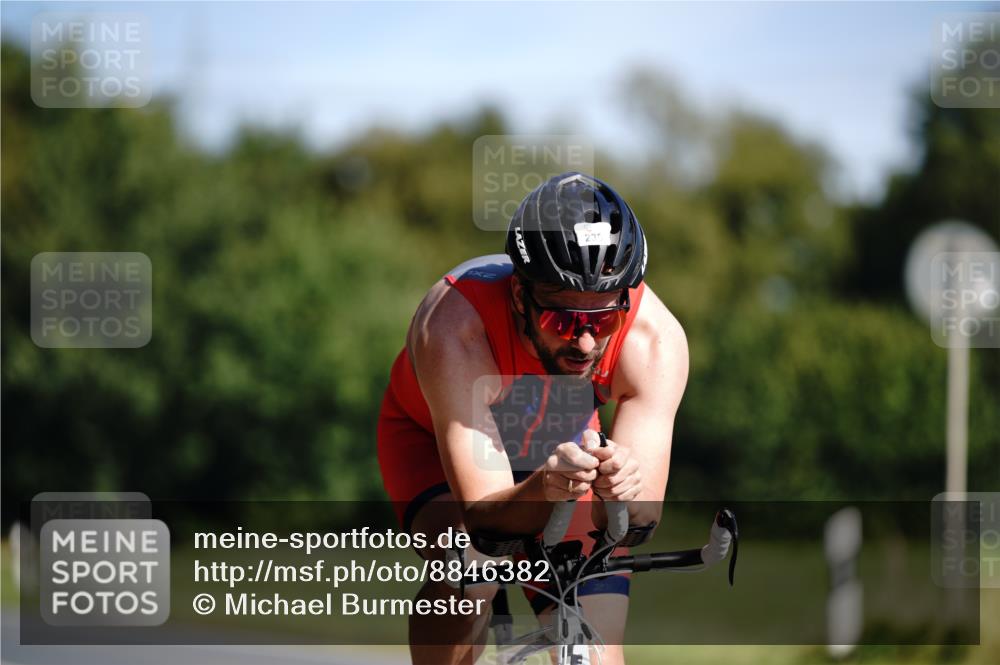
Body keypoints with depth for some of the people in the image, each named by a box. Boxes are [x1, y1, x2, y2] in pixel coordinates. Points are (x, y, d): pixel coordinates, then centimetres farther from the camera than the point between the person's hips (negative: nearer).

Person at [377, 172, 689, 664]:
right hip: (433, 437, -2)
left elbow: (640, 520, -35)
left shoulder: (655, 338, -33)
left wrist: (624, 499, -59)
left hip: (563, 444, 3)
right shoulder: (454, 326, -40)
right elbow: (483, 515, -41)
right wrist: (543, 491, -63)